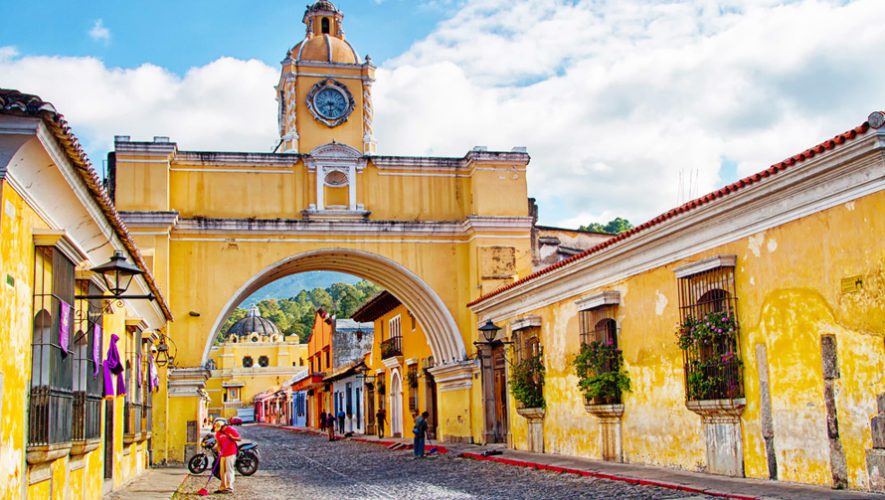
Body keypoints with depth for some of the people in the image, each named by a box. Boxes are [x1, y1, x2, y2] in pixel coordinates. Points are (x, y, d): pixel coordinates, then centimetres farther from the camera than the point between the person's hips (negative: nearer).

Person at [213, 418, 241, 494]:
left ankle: (229, 488, -8)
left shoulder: (231, 430, -9)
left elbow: (239, 438, -6)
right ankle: (223, 487, 17)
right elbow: (219, 444, 10)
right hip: (223, 454, 7)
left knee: (229, 470, -9)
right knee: (222, 471, 9)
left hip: (230, 454, -7)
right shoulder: (218, 433, 9)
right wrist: (219, 451, -6)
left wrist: (232, 437, -24)